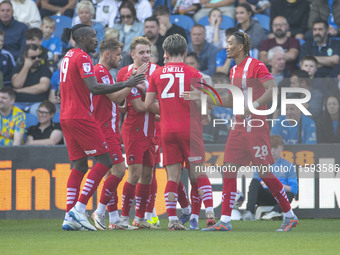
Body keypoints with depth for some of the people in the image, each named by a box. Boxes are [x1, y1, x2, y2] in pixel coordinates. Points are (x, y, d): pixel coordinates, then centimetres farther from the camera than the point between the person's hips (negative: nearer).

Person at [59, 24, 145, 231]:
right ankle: (79, 209, -12)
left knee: (79, 166, 9)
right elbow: (94, 88, -21)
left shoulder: (68, 57, 19)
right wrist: (125, 84, -19)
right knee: (105, 161, -6)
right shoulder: (83, 58, -11)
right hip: (81, 117, -10)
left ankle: (70, 217, 2)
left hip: (66, 117, 10)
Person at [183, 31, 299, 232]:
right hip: (238, 128, 8)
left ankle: (290, 215, 7)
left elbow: (272, 90, -19)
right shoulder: (234, 70, 16)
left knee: (264, 172, -6)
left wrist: (254, 104, -31)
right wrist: (202, 97, 18)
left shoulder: (256, 66, -9)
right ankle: (225, 221, -1)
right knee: (229, 171, -1)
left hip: (256, 127, -8)